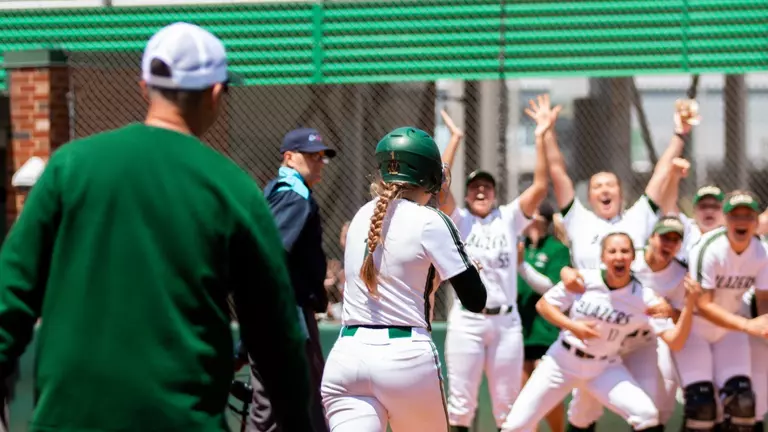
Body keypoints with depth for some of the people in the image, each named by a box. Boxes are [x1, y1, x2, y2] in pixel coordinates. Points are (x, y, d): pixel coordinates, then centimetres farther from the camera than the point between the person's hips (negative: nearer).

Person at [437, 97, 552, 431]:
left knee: (508, 404, 9)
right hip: (467, 320, -2)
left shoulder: (509, 219, 9)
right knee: (461, 401, 1)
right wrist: (455, 138, -13)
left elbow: (540, 187, -2)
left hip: (506, 321, 2)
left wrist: (540, 137, -9)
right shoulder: (459, 221, 4)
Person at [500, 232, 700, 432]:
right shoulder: (583, 280, -16)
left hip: (606, 368, 0)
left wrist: (690, 302, -35)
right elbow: (543, 304, -4)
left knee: (647, 415, -23)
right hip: (562, 361, 0)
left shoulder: (644, 298, -16)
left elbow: (674, 341, -22)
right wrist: (572, 326, -20)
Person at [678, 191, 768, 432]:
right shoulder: (709, 249, -27)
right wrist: (748, 325, -41)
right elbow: (703, 305, -30)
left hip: (729, 327, 5)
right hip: (693, 326, -5)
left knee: (741, 400, -6)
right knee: (702, 403, -15)